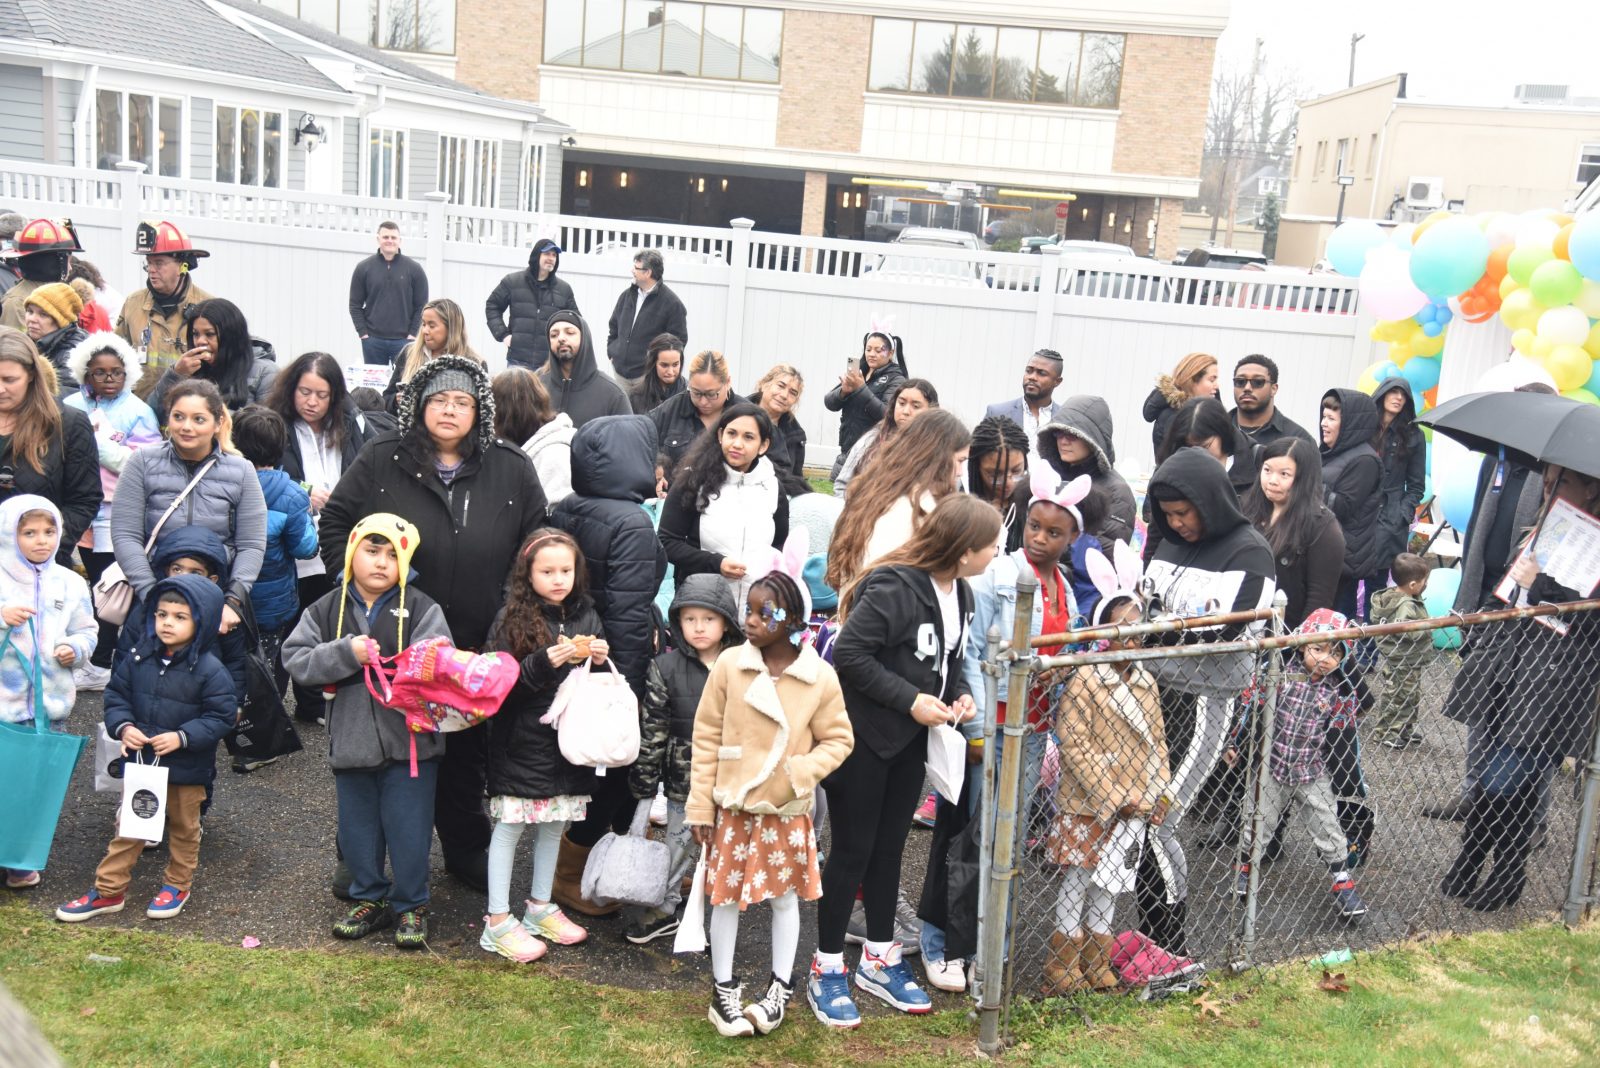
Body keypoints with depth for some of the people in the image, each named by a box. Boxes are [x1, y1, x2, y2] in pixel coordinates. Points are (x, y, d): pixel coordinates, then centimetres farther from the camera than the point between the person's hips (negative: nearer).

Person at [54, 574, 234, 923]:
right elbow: (117, 694, 4)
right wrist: (123, 727, -13)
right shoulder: (140, 656, -5)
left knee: (183, 827, 16)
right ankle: (108, 889, 24)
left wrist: (182, 737, -25)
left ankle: (178, 884, 34)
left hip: (187, 768, -3)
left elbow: (221, 716, -16)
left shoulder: (209, 669, -18)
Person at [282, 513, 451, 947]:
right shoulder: (325, 610, 3)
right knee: (357, 827, 16)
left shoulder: (421, 609, -5)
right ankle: (369, 899, 34)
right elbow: (297, 661, -5)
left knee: (409, 829, 6)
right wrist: (347, 653, -18)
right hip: (351, 741, 3)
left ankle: (411, 905, 23)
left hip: (409, 741, -3)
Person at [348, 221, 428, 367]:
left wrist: (412, 334, -5)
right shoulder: (363, 268, 5)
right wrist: (363, 333, -3)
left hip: (403, 340, -1)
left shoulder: (414, 269, 3)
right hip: (373, 340, 1)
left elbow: (421, 306, 3)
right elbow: (355, 305, 7)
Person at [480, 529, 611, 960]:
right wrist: (544, 662, -26)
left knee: (554, 823, 15)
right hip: (522, 742, -5)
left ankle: (540, 907, 32)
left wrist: (600, 659, -9)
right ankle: (498, 923, 13)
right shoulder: (512, 618, -8)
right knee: (510, 826, 3)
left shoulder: (586, 616, 5)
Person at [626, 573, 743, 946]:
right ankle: (662, 909, 32)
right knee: (676, 848, 13)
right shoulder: (665, 668, -6)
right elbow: (651, 731, -5)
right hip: (683, 785, -1)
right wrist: (645, 789, -4)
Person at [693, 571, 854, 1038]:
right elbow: (706, 737, -3)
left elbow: (839, 739, 0)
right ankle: (723, 986, 26)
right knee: (726, 897, 9)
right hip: (732, 808, 0)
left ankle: (780, 986, 30)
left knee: (785, 896, 12)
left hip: (787, 812, 0)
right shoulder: (729, 665, -9)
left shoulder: (820, 677, -10)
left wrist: (800, 772, -17)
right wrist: (701, 805, -3)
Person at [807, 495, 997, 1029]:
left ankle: (880, 960, 32)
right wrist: (910, 700, -25)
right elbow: (849, 653, -27)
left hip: (911, 741, 8)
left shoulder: (960, 594, 4)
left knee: (890, 847, 17)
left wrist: (959, 694, -1)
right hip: (864, 735, -8)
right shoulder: (895, 587, -25)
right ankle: (826, 970, 18)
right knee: (853, 850, 3)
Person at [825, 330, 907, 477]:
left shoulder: (895, 379, -3)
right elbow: (829, 403, 7)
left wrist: (861, 388, -21)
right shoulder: (857, 373, 13)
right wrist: (844, 391, -13)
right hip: (847, 450, 6)